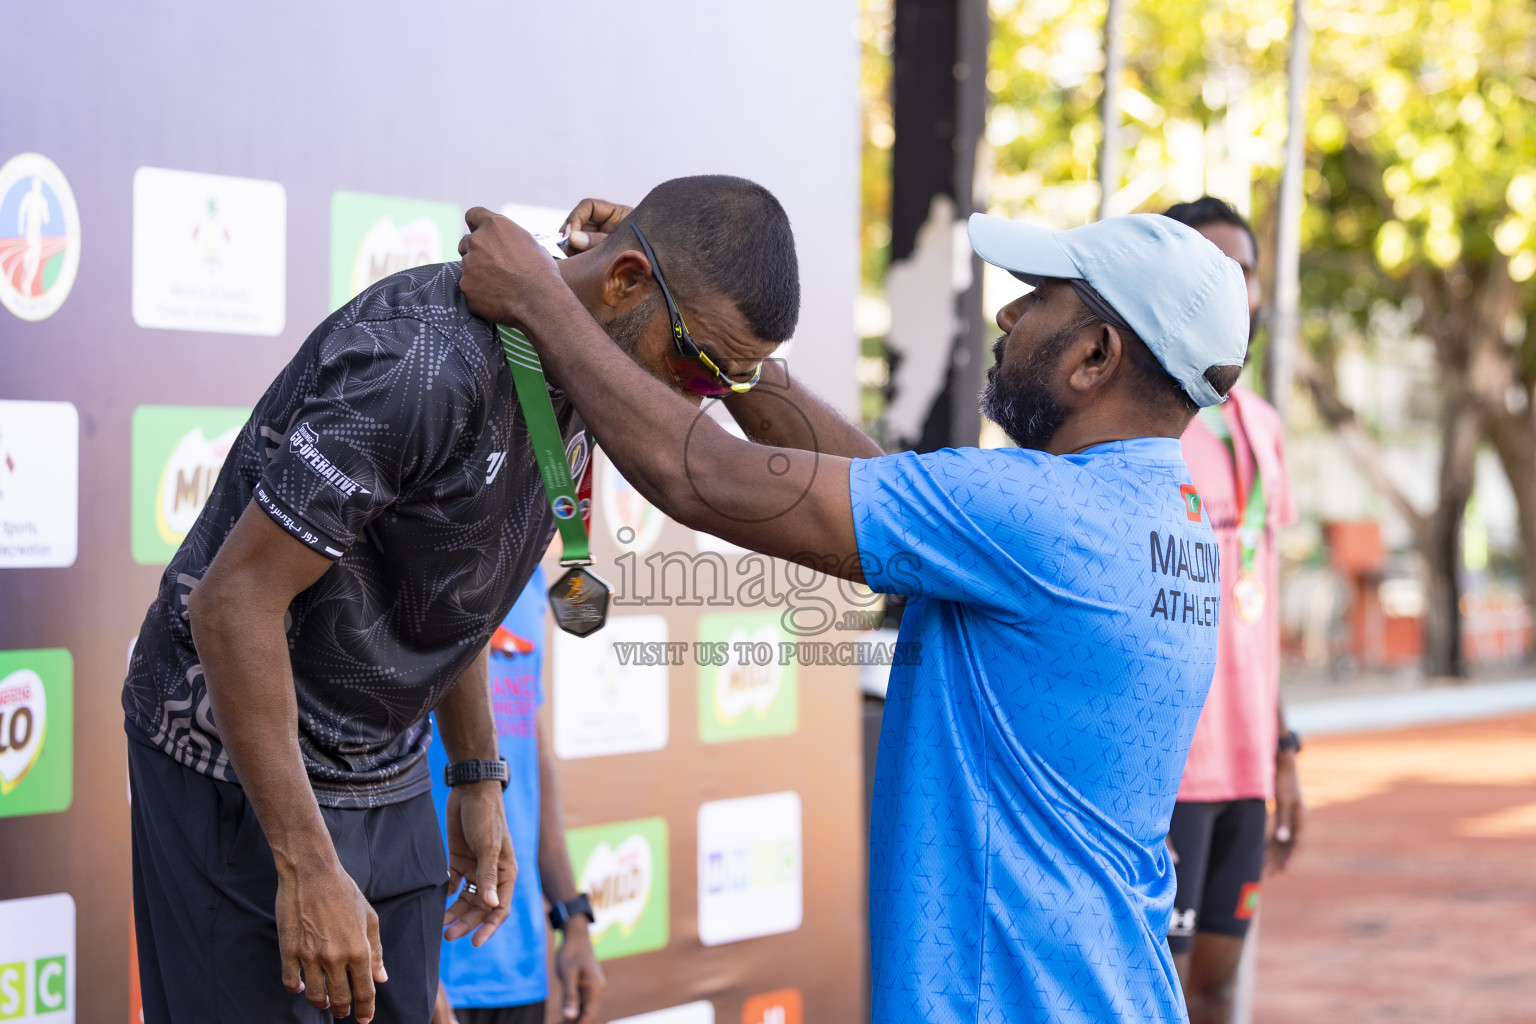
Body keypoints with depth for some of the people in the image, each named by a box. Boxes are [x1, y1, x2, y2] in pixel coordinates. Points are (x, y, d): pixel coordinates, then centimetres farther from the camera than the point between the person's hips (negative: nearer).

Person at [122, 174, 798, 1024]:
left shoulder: (569, 373, 2)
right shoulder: (428, 363, -27)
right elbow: (234, 603, -26)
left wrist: (477, 780, 19)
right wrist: (307, 868, -26)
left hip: (387, 769, 9)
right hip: (246, 767, -8)